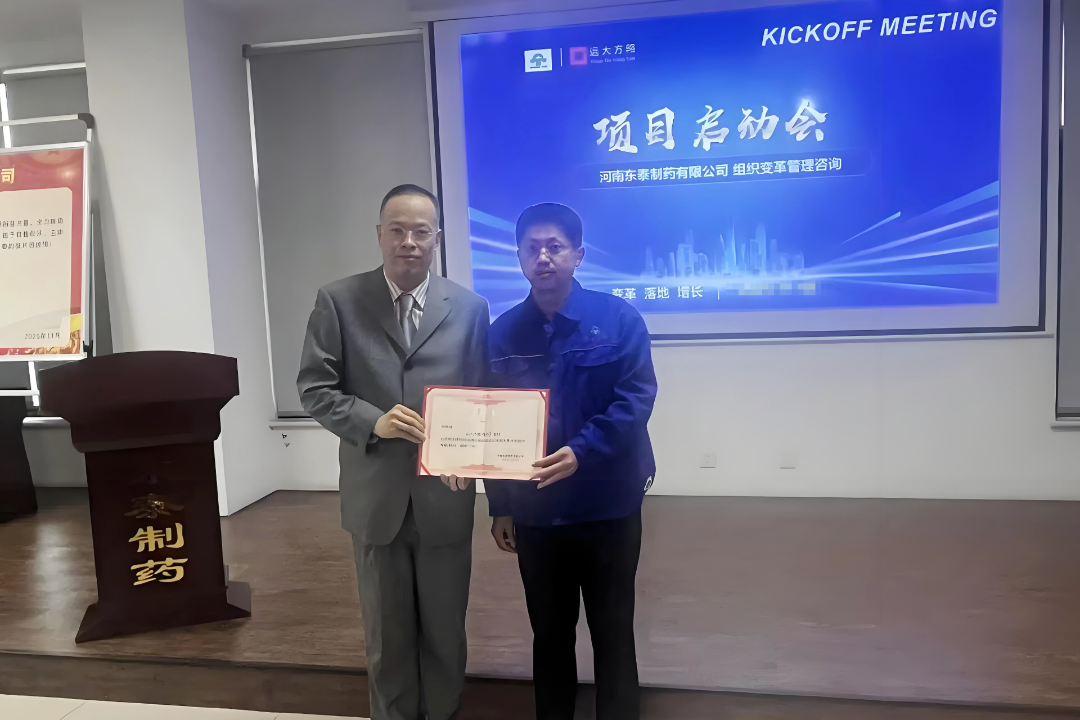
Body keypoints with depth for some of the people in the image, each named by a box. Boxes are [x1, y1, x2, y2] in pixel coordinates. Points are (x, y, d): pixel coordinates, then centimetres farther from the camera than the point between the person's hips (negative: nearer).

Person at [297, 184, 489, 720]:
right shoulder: (338, 301, -2)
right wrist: (373, 421, -20)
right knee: (387, 635, 16)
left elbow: (482, 398, 4)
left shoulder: (470, 308, 2)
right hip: (375, 496, -1)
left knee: (444, 631, 15)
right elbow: (314, 389, -4)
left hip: (444, 497, 1)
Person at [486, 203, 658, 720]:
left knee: (612, 630, 12)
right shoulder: (502, 333, 2)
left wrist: (581, 452, -27)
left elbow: (636, 400, -14)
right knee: (549, 632, 17)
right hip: (534, 511, 3)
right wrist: (499, 506, 6)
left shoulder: (618, 319, -6)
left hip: (608, 505, -2)